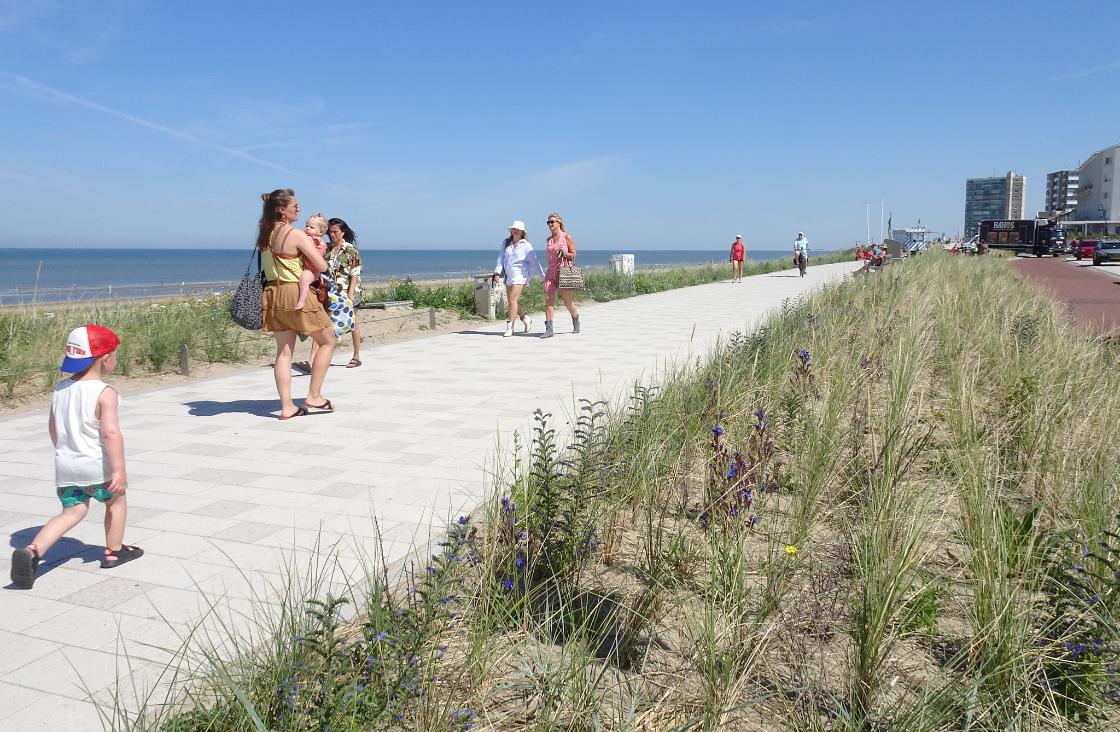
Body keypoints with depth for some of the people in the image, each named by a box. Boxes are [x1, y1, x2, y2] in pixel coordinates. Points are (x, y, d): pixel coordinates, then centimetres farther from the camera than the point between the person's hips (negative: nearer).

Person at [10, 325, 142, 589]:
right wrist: (119, 470, -26)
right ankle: (114, 552, 29)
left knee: (73, 511, 12)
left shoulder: (60, 388, 5)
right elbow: (111, 432, -27)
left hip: (65, 465, 6)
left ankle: (32, 550, -8)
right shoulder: (105, 393, -18)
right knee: (116, 501, 19)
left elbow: (53, 427, 16)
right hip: (97, 466, -6)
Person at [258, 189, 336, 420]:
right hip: (296, 293, -7)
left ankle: (287, 406, 6)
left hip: (273, 295, 7)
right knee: (327, 341, 9)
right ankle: (313, 396, 7)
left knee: (284, 351, 8)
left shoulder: (265, 234, 10)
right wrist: (317, 254, 10)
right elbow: (322, 266, -11)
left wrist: (313, 251, 10)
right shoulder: (296, 234, -13)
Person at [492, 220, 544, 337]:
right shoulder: (506, 243, 12)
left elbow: (535, 262, 4)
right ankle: (526, 320, 26)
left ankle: (510, 327, -11)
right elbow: (501, 258, 8)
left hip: (520, 275, -5)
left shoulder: (526, 246, 2)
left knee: (513, 299, -15)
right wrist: (497, 273, -6)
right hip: (509, 276, 5)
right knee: (511, 301, 6)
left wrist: (543, 277, 3)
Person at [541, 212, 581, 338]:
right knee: (548, 299, -9)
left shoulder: (567, 237, -1)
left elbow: (573, 255, -1)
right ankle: (549, 329, -10)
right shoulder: (549, 239, 13)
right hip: (551, 271, 5)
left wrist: (564, 254, -18)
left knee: (567, 301, 1)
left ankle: (576, 319, 31)